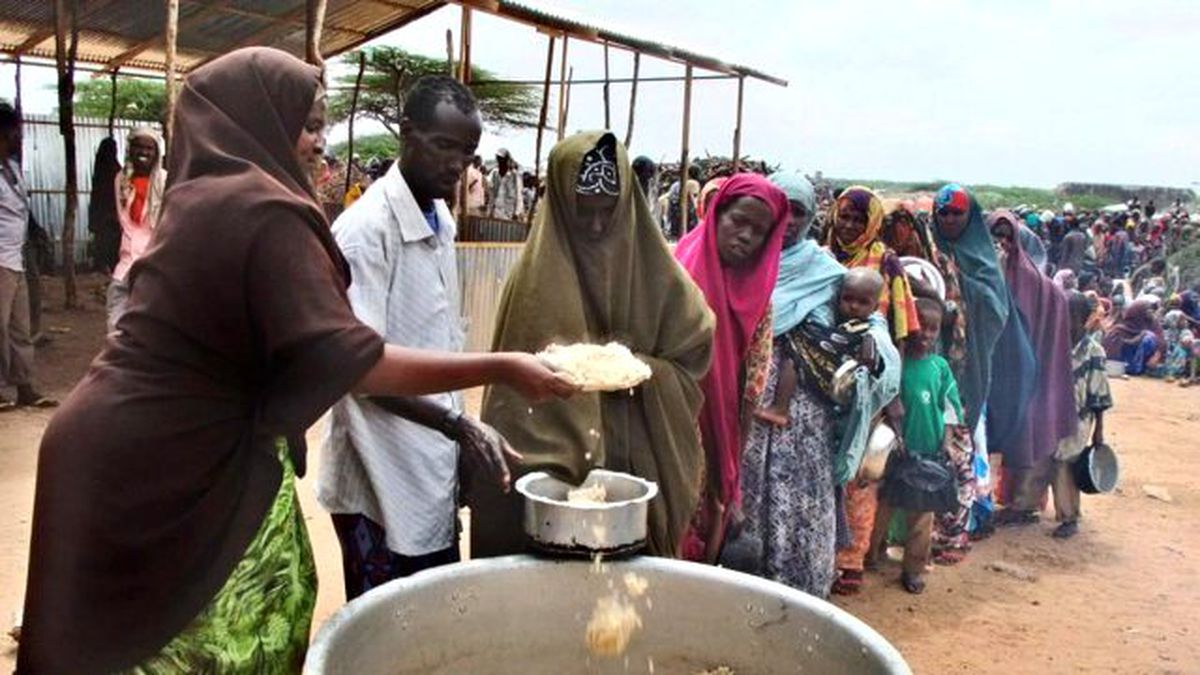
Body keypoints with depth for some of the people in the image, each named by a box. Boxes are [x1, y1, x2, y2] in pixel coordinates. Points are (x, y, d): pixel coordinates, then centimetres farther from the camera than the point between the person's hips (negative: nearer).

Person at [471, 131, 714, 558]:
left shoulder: (651, 269, 1)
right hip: (550, 463, -2)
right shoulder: (538, 275, -7)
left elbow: (694, 351, 4)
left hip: (636, 463, 3)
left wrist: (639, 368, -13)